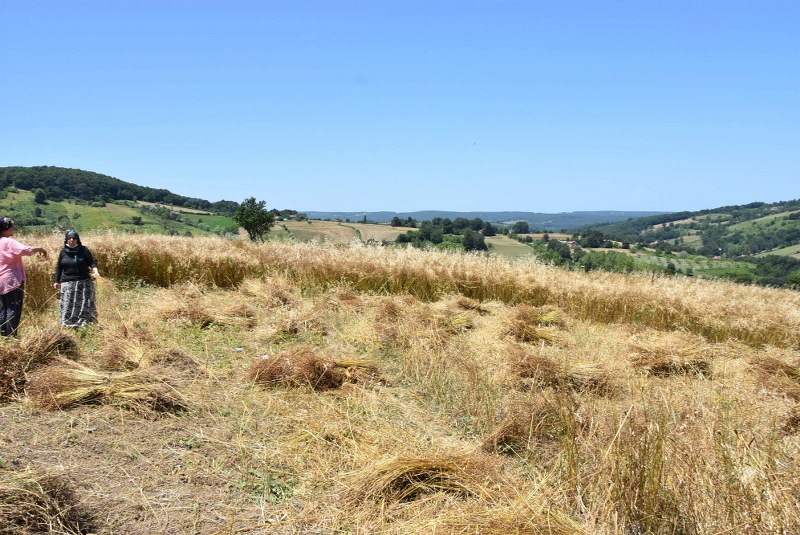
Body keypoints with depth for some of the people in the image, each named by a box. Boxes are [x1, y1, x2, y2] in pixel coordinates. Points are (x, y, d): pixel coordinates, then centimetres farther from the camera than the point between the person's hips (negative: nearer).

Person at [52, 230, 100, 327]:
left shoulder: (83, 250, 2)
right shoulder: (63, 252, 8)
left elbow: (91, 262, 2)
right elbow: (59, 267, 14)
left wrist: (95, 270, -18)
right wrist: (56, 281, 12)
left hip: (84, 282, -1)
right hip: (68, 283, 2)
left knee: (85, 305, -1)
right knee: (68, 306, -2)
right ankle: (69, 325, 3)